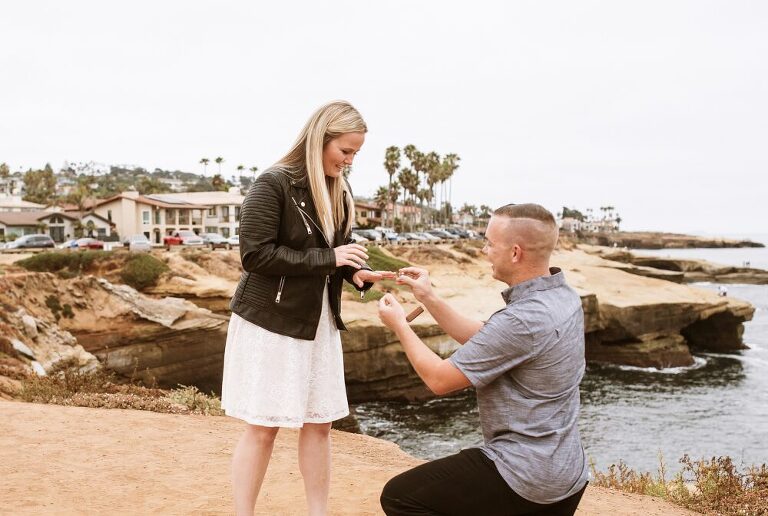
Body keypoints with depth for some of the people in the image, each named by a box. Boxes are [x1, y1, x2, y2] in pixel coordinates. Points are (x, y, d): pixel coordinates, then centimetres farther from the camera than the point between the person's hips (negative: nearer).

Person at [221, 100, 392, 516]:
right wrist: (326, 258, -21)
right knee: (262, 427, 2)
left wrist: (359, 273, -8)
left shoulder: (338, 193, 8)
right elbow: (255, 255, -20)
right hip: (269, 322, -7)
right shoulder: (273, 184, -14)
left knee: (319, 423, 10)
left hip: (318, 323, 7)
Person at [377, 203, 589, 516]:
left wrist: (399, 325, -4)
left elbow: (440, 379, -18)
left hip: (525, 478, -10)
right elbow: (481, 340, 12)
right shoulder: (563, 296, 1)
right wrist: (428, 298, 7)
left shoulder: (522, 320, -28)